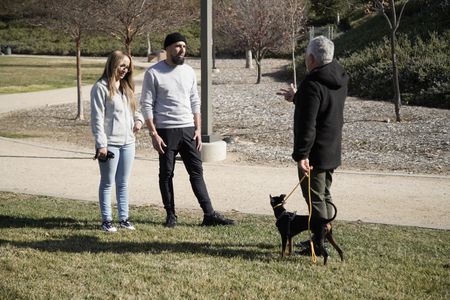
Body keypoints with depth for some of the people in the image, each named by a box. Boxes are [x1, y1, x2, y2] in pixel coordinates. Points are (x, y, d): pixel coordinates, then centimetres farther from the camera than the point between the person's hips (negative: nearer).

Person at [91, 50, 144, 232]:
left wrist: (139, 120, 0)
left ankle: (123, 218, 19)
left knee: (123, 183, 12)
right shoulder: (101, 87, -9)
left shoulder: (126, 87, 14)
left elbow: (134, 109, 23)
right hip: (110, 143, -7)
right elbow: (97, 118, -12)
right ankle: (107, 220, 10)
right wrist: (101, 144, -16)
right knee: (107, 183, 3)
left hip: (128, 142, 7)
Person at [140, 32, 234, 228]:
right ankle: (171, 215, 15)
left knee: (197, 172, 3)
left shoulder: (189, 71, 9)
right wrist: (153, 133, -13)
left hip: (188, 129, 4)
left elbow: (195, 102, 13)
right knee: (166, 174, 5)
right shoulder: (153, 73, -6)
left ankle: (209, 215, 4)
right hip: (166, 131, -4)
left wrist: (198, 129, 5)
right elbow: (146, 105, -7)